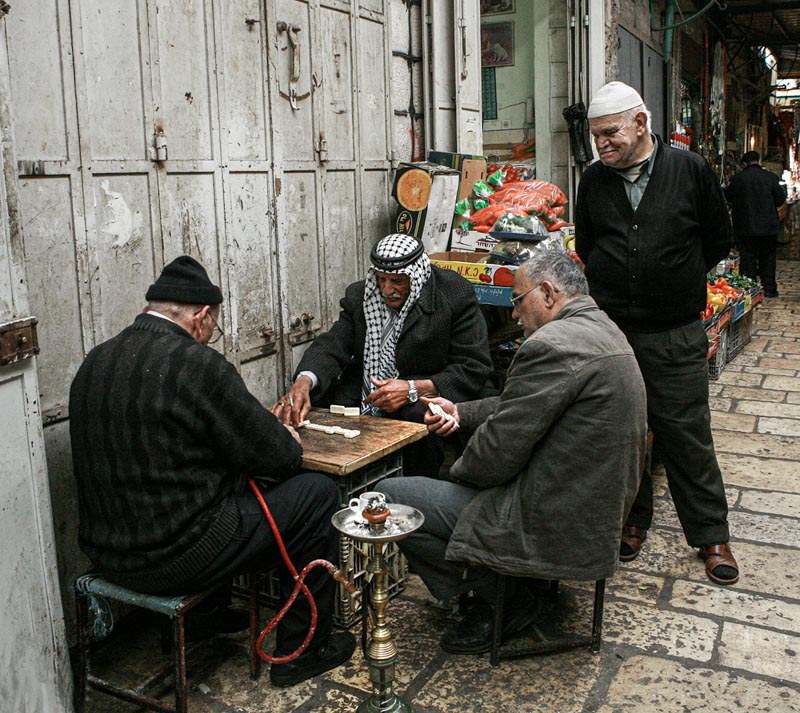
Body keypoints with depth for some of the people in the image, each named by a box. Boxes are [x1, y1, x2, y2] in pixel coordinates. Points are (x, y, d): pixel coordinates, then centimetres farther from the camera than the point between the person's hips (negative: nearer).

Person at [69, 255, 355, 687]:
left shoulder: (96, 361, 4)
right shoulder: (195, 364, -20)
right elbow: (273, 454, -15)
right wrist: (289, 441, 9)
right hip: (174, 558, -8)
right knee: (317, 493, 3)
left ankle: (198, 614, 40)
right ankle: (303, 649, 16)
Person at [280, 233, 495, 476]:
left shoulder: (455, 295, -10)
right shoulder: (359, 295, 4)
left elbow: (475, 368, -14)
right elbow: (332, 346, -6)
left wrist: (413, 389, -25)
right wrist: (304, 381, -29)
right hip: (365, 401, 4)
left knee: (420, 416, -36)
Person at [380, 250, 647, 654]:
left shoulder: (551, 345, -23)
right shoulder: (600, 329, 10)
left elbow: (500, 450, -20)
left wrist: (456, 473, -1)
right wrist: (462, 413, 10)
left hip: (559, 528, -11)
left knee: (387, 498, -8)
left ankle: (506, 600, 5)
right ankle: (508, 589, 21)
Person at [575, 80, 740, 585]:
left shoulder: (691, 170, -1)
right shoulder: (594, 181, 6)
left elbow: (719, 240, 9)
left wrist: (678, 280, 10)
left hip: (676, 335, -2)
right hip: (609, 331, 3)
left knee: (687, 435, 4)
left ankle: (711, 535, 19)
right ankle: (633, 521, 29)